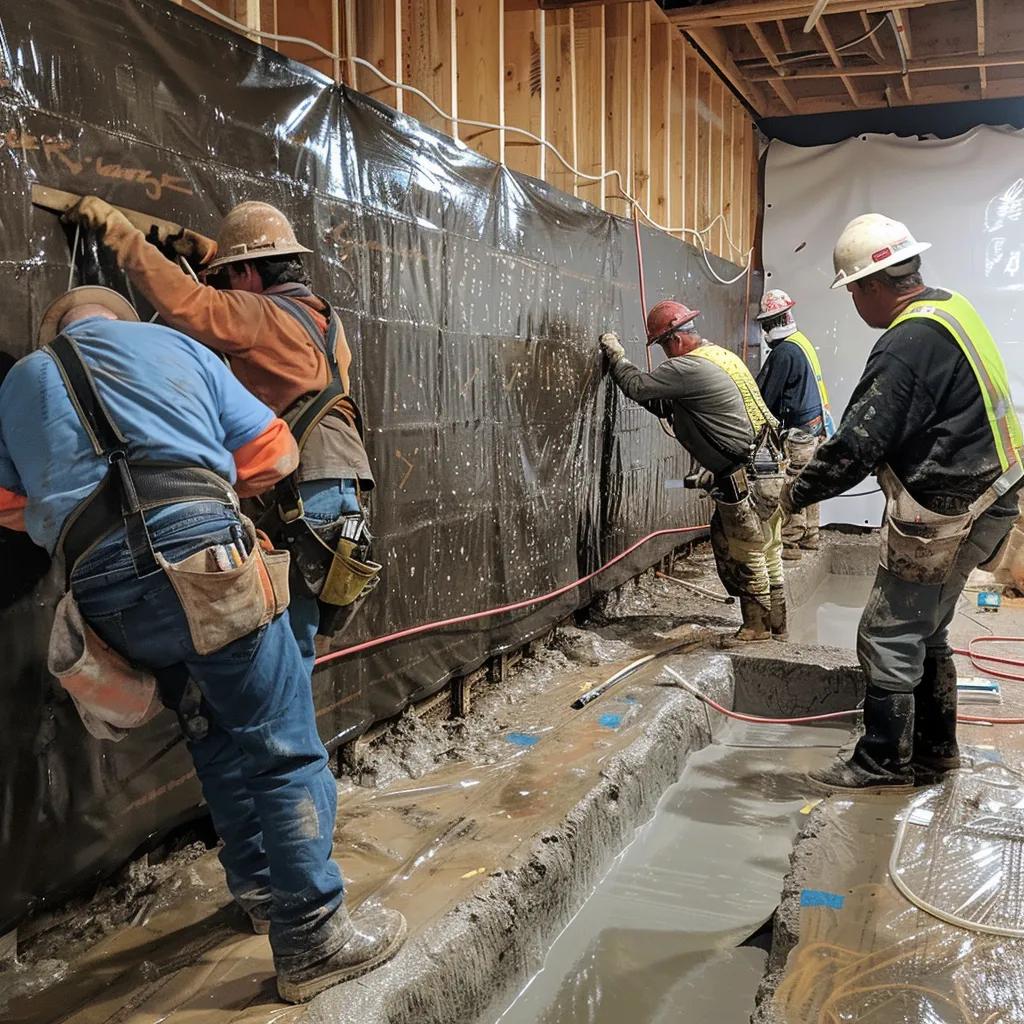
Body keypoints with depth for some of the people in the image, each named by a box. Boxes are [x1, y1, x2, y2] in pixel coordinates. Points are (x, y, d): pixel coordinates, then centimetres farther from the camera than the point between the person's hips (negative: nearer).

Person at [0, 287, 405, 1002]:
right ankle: (313, 939, 7)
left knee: (217, 733, 24)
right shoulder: (168, 343, 20)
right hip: (201, 556, -4)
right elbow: (270, 453, 15)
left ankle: (259, 889, 36)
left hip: (103, 590, 4)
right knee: (284, 748, 3)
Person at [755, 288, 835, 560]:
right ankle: (810, 536, 26)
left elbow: (766, 395, -15)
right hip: (816, 425, 10)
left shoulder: (784, 352, -17)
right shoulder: (802, 341, 14)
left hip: (798, 429, -10)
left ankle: (789, 544, -2)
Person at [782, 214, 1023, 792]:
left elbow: (858, 444, -23)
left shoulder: (909, 343, -23)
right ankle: (935, 752, 31)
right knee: (925, 634, 19)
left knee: (888, 638, 0)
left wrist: (798, 493, -8)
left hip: (945, 517, -10)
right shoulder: (950, 309, 9)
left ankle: (884, 762, 13)